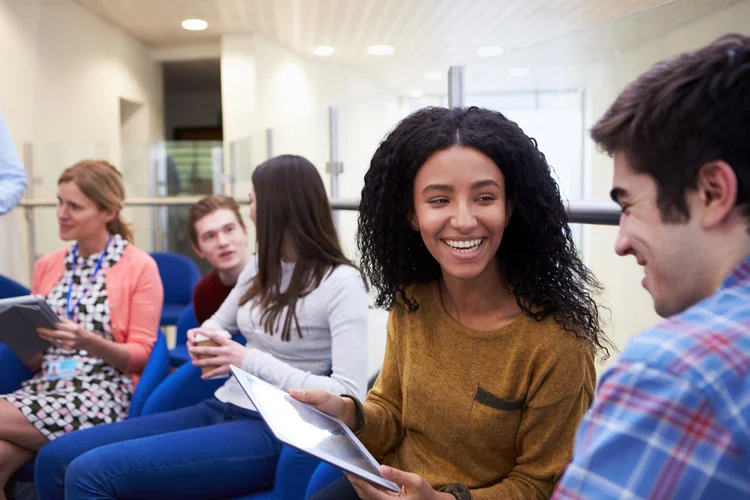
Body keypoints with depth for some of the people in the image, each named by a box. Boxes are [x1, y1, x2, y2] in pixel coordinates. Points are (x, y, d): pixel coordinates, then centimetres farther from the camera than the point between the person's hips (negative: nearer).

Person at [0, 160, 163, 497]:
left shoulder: (140, 267, -4)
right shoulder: (47, 265, 13)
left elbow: (142, 356, -5)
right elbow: (35, 360, 17)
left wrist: (86, 340, -21)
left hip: (104, 393, -4)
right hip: (43, 386, 5)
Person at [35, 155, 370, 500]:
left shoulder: (341, 282, -13)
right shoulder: (262, 265, 11)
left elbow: (350, 396, -21)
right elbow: (217, 324, 26)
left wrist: (251, 361, -22)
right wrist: (203, 340, 1)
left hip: (273, 431, -8)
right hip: (221, 409, 8)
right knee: (55, 459, -2)